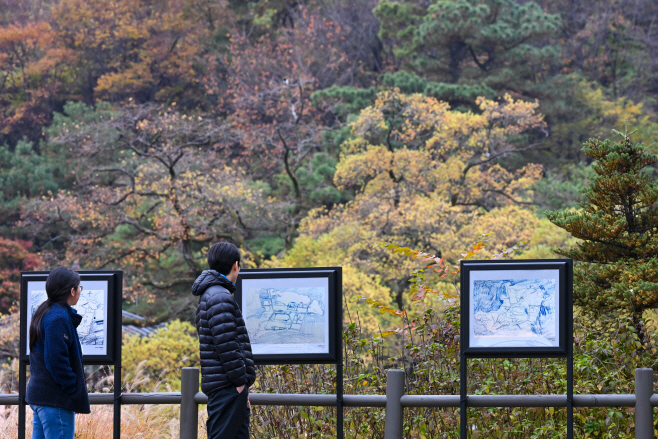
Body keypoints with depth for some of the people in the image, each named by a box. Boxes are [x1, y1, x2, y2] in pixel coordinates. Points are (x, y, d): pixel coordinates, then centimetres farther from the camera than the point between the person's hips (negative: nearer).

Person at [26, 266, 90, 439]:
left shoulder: (44, 313, 15)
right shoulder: (59, 318, -16)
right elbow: (57, 362, -21)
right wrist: (75, 392, -14)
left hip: (38, 392, 10)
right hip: (56, 400, -10)